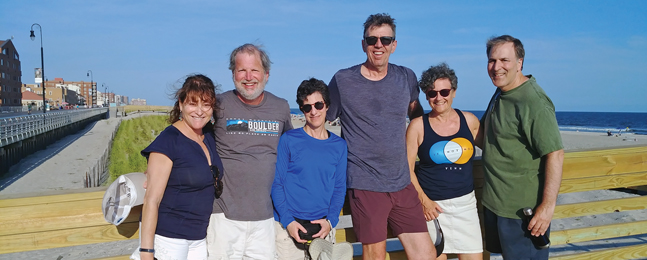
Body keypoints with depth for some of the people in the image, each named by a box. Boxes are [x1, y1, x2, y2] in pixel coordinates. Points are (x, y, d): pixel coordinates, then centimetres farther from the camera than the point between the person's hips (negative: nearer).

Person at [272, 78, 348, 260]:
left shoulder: (339, 145, 5)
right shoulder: (289, 140, -3)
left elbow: (339, 188, 6)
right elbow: (276, 183, -4)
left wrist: (330, 220, -7)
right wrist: (288, 220, -12)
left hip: (323, 227, 2)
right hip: (288, 226, -2)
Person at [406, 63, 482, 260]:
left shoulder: (470, 121, 3)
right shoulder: (418, 125, -4)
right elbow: (408, 168, -4)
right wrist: (424, 200, -10)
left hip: (465, 203, 3)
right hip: (432, 205, -2)